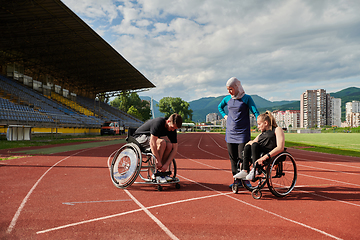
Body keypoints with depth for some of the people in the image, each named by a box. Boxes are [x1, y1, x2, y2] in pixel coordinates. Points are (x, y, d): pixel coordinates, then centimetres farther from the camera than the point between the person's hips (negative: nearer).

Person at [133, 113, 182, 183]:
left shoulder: (172, 129, -9)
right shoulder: (159, 122, -30)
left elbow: (175, 148, -11)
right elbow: (152, 143, -35)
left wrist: (166, 165, -21)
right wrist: (158, 161, -33)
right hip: (140, 137, -7)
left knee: (169, 145, -19)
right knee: (161, 142, -32)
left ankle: (162, 172, -10)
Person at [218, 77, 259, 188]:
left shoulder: (247, 98, -3)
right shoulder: (227, 99, 10)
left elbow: (255, 112, -8)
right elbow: (219, 107, 29)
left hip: (242, 133, -5)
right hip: (230, 133, 5)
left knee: (242, 157, -7)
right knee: (233, 158, 6)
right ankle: (236, 180, 15)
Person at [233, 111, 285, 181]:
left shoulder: (277, 129, 4)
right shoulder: (262, 134, 28)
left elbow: (280, 148, -12)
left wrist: (265, 157, -25)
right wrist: (250, 143, -8)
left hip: (272, 156, -6)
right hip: (261, 154, 6)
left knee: (255, 145, -27)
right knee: (248, 146, -18)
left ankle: (255, 170, -29)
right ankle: (245, 171, -24)